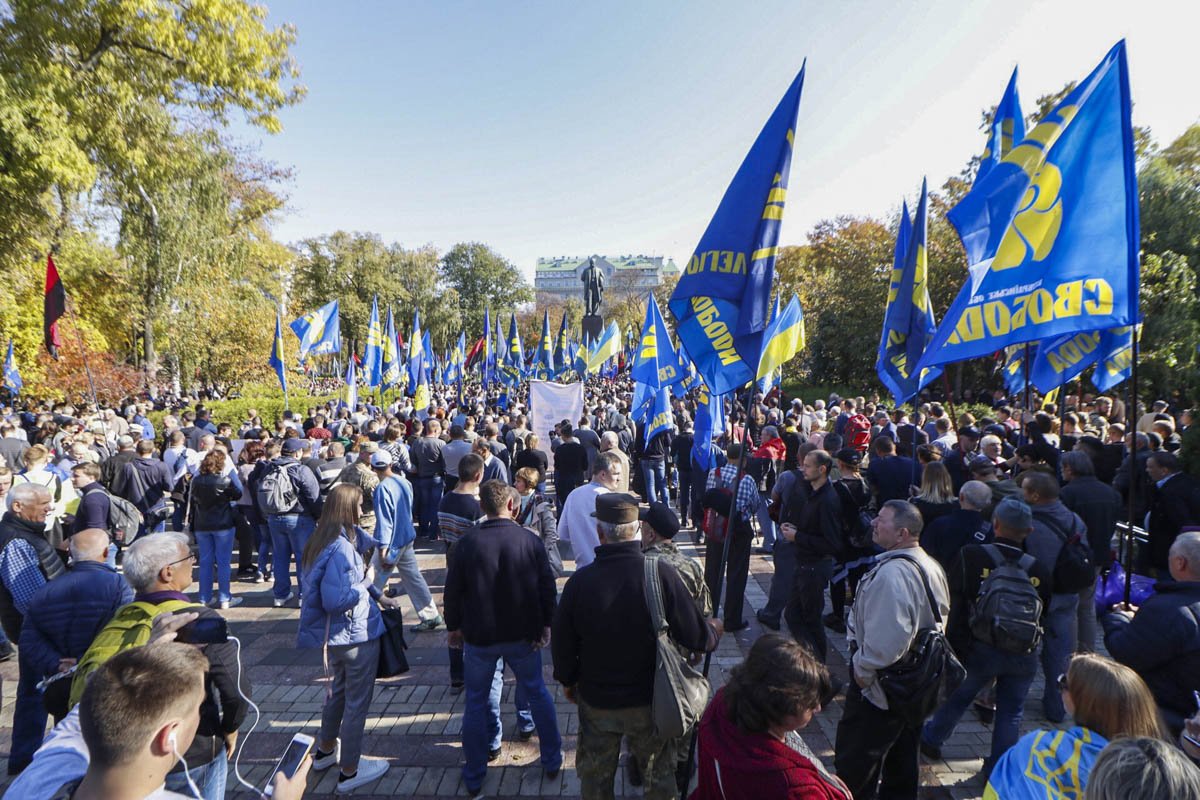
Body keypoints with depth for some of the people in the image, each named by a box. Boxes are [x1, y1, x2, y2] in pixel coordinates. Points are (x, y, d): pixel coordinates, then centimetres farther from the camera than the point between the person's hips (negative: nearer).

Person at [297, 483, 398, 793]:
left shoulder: (320, 540, 1)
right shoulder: (341, 548, -28)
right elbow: (336, 599, -32)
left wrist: (380, 597, 14)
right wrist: (365, 583, -16)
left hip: (332, 636, 9)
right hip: (356, 636, -9)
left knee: (337, 692, 28)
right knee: (357, 702, 7)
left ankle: (325, 751, 46)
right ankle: (349, 772, 21)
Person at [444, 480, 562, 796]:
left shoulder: (467, 543, -11)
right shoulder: (530, 540, -10)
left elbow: (453, 590, -4)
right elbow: (547, 586, -5)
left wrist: (454, 626, 10)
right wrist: (546, 624, 7)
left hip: (479, 637, -1)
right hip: (523, 636, 1)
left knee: (477, 702, 14)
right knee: (536, 693, 19)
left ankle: (474, 776, 24)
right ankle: (552, 761, 30)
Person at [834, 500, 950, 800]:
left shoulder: (892, 573, -28)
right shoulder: (931, 567, 5)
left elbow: (887, 637, -34)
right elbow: (940, 619, 17)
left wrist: (863, 667, -18)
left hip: (880, 685, -10)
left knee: (853, 764, 3)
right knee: (902, 763, 23)